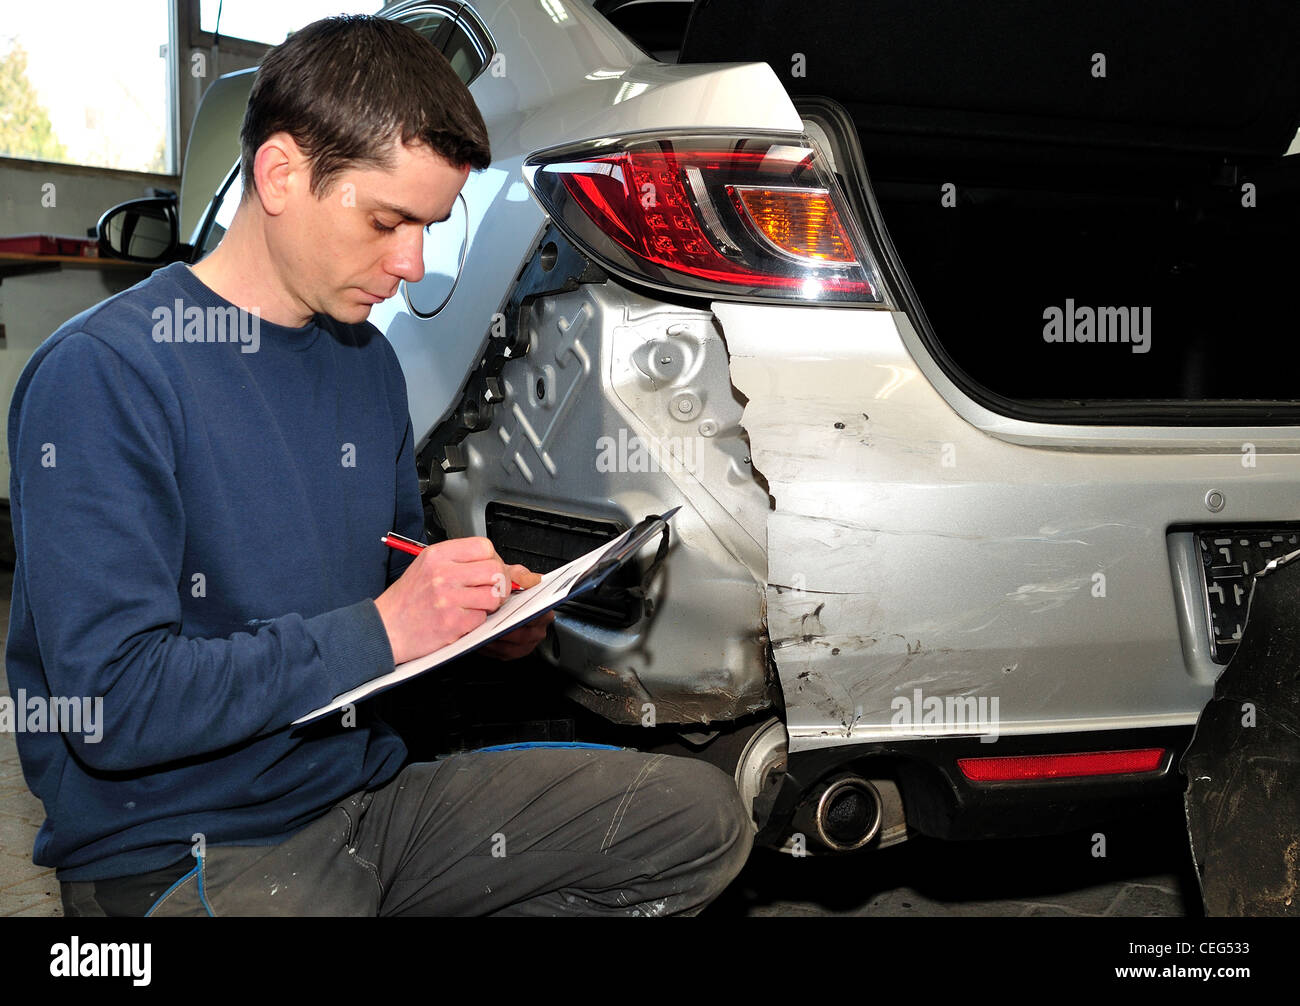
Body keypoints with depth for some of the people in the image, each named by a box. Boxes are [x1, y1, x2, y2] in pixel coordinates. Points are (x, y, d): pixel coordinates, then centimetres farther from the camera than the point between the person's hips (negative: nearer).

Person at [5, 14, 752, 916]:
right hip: (177, 853, -8)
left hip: (370, 789, 8)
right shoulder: (104, 374, -15)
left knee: (704, 818, -3)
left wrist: (486, 608, 0)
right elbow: (112, 704, -21)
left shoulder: (369, 361, 9)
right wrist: (380, 631, -22)